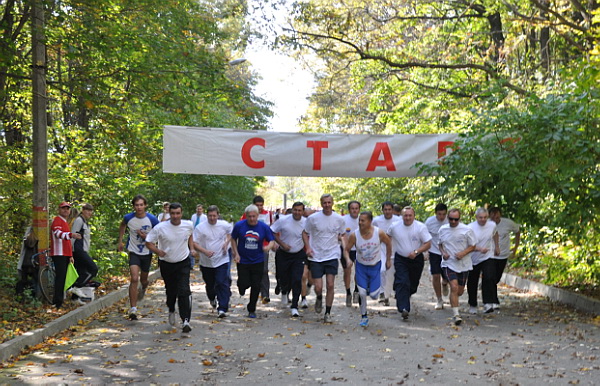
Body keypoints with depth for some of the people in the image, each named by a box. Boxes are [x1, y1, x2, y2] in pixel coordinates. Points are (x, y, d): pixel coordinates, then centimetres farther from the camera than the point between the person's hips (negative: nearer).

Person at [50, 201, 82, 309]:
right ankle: (57, 302, -13)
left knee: (62, 277, 11)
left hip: (65, 255, 10)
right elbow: (57, 233, -30)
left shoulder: (65, 222, 24)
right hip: (59, 254, -10)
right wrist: (71, 235, -47)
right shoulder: (57, 220, -7)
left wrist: (71, 256, 26)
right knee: (60, 276, -13)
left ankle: (58, 301, 16)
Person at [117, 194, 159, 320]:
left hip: (147, 253, 1)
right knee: (134, 279, -17)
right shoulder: (128, 218, -9)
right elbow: (122, 226, 15)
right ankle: (133, 309, -15)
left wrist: (146, 236, -19)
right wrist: (120, 241, 13)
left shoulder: (152, 219, -15)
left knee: (143, 279, 17)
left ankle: (143, 289, 57)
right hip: (134, 252, -1)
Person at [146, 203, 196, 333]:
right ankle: (171, 311, 45)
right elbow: (148, 242, -7)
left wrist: (192, 249, 4)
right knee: (170, 291, 13)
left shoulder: (188, 225, -6)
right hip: (166, 264, 0)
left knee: (184, 291, -16)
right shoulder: (160, 228, -15)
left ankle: (186, 320, -16)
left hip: (183, 263, 0)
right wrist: (158, 251, -25)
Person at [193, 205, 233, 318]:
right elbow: (194, 243, -9)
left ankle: (223, 308, -13)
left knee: (223, 284, -12)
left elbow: (232, 232, 18)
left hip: (222, 260, -1)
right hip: (206, 262, 1)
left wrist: (227, 243, 1)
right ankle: (212, 298, 49)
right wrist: (205, 251, -24)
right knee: (209, 284, 17)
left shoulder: (224, 225, -3)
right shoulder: (200, 227, -9)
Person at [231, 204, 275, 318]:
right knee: (244, 284, -7)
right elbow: (233, 239, 5)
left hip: (258, 261, 1)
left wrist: (268, 247, -21)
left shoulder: (264, 227, -5)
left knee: (256, 286, 3)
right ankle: (241, 289, 34)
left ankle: (252, 310, 21)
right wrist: (236, 254, -4)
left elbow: (272, 240, 2)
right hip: (243, 261, -1)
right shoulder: (239, 225, -7)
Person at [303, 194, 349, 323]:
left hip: (332, 256, 1)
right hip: (316, 257, -1)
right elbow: (305, 233, 8)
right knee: (318, 287, -5)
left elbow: (342, 236, 13)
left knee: (330, 285, -4)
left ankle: (328, 313, 10)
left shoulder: (339, 219, 1)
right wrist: (308, 247, -9)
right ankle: (319, 299, 32)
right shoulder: (313, 218, -4)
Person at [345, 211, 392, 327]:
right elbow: (347, 249, -6)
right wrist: (348, 259, -25)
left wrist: (388, 260, 7)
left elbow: (388, 244, 1)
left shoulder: (379, 233, -19)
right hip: (361, 266, 0)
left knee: (374, 295, -5)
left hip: (375, 266, 0)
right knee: (362, 293, -6)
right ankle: (364, 316, 16)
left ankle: (376, 286, 34)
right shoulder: (354, 235, -18)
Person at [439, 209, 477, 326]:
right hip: (449, 263, -1)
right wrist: (443, 253, -5)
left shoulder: (467, 230, -5)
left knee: (460, 291, 9)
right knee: (454, 287, -18)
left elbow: (472, 246, 1)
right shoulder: (442, 229, 3)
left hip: (463, 264, 1)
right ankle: (456, 315, -13)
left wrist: (463, 253, -17)